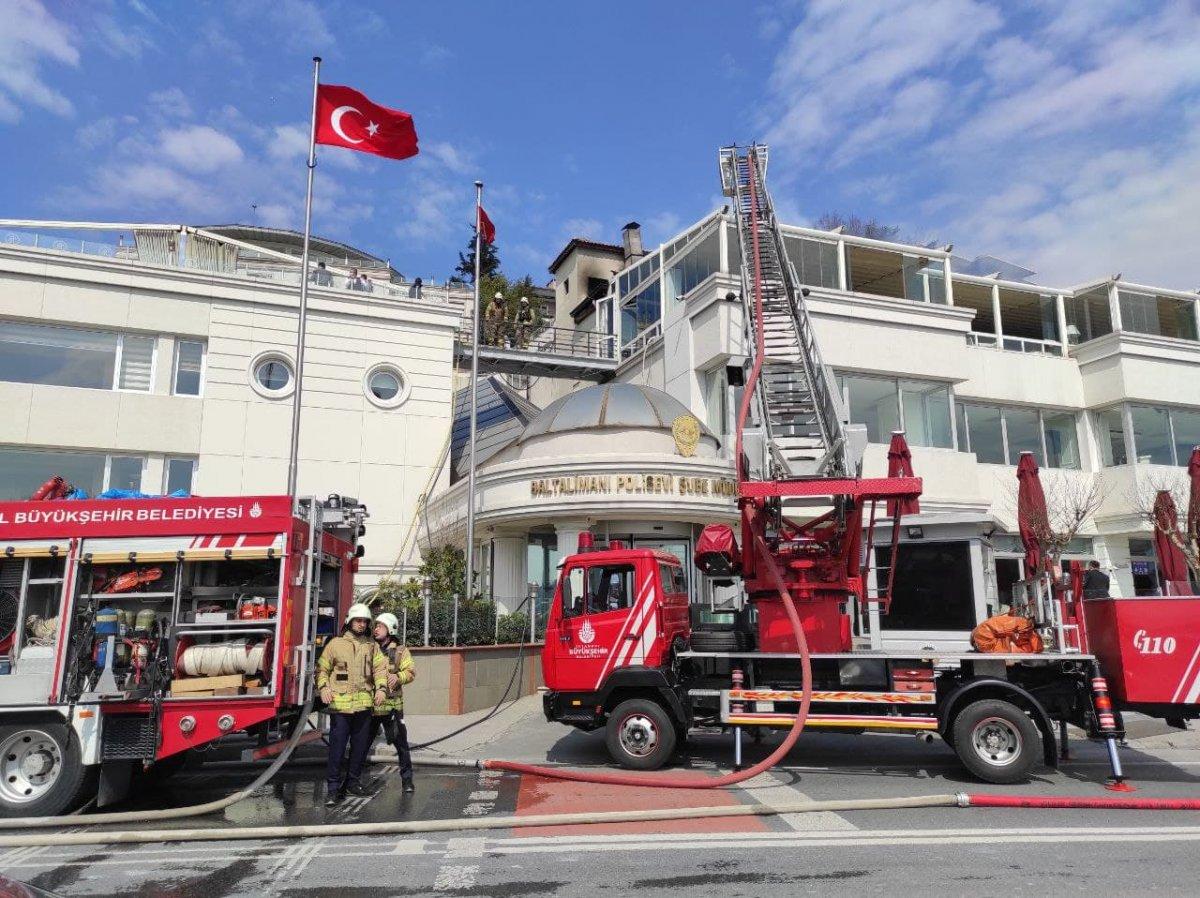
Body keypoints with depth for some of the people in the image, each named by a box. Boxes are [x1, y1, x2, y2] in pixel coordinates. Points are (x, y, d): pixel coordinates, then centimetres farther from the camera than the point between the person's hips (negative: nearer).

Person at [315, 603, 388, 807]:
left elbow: (380, 667, 5)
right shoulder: (335, 643, 4)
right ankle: (333, 788, 6)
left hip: (364, 704, 4)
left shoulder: (372, 646, 12)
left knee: (361, 746, 12)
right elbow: (322, 668, 5)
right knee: (337, 747, -4)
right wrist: (323, 687, -11)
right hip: (340, 704, -4)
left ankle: (353, 781, 27)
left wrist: (381, 687, -11)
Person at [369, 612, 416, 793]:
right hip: (370, 705, 3)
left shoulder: (400, 650, 1)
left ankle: (407, 780, 14)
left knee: (401, 743, 2)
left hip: (392, 705, -3)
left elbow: (411, 672, -7)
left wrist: (398, 677, -26)